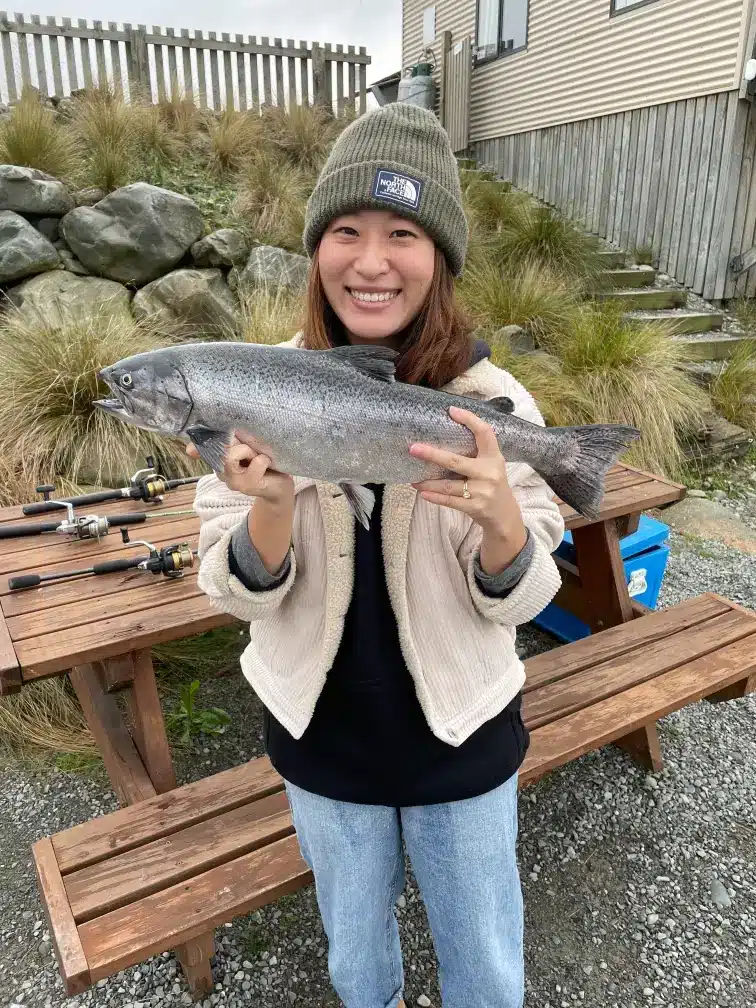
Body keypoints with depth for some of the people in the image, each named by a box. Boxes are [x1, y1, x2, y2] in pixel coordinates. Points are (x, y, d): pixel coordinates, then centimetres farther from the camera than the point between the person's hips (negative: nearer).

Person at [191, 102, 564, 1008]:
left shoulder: (493, 402, -16)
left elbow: (519, 601, -12)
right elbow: (239, 595, -12)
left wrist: (501, 515, -34)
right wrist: (272, 506, -33)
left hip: (461, 736, -1)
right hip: (321, 734, 2)